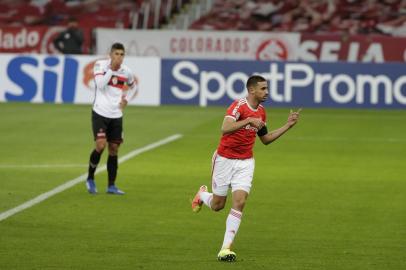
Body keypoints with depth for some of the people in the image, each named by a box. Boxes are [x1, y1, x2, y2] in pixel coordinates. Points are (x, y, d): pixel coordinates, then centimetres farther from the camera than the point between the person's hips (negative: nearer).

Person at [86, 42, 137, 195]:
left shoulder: (126, 72, 2)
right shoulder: (100, 65, -8)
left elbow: (133, 88, 22)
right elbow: (100, 84, -23)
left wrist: (126, 100, 6)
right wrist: (111, 68, -22)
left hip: (116, 115, 4)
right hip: (100, 113, -4)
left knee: (114, 149, 5)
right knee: (100, 145, -17)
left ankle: (111, 186, 13)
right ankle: (90, 179, 4)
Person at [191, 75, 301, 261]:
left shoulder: (261, 112, 5)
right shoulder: (239, 106, -18)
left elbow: (265, 139, 18)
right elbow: (225, 128, -33)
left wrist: (288, 125, 13)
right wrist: (249, 120, -39)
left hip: (245, 162, 5)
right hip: (225, 160, -5)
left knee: (239, 202, -13)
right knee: (218, 205, 8)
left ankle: (226, 248, -11)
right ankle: (202, 195, 46)